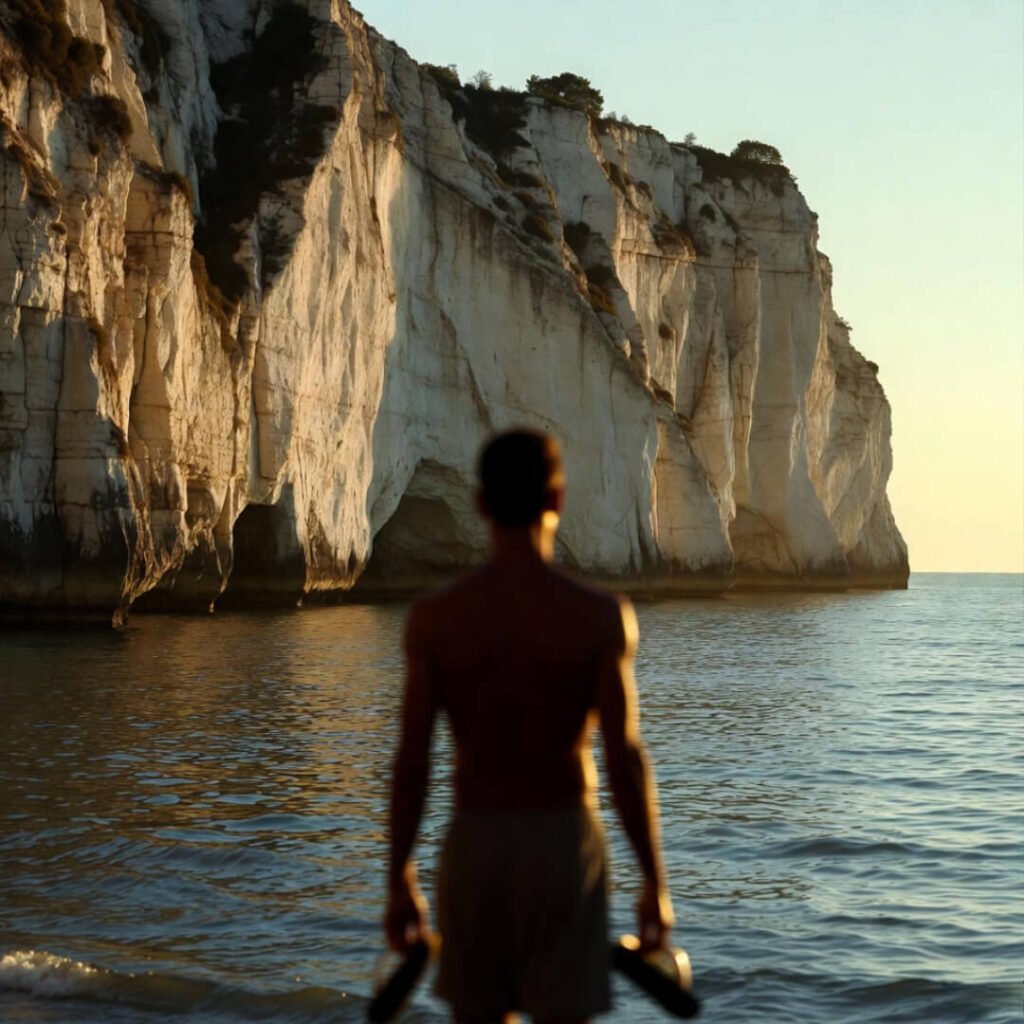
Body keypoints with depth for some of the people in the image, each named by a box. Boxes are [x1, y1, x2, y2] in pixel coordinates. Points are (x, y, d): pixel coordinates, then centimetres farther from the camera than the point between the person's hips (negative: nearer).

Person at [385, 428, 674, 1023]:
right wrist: (656, 884, -1)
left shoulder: (434, 618, -4)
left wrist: (400, 883, 6)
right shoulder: (601, 616, -9)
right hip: (565, 842, -2)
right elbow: (625, 760, -11)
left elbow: (412, 763, -3)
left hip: (474, 845, 2)